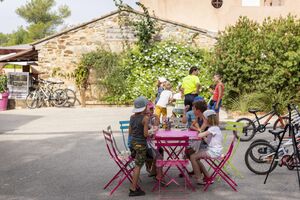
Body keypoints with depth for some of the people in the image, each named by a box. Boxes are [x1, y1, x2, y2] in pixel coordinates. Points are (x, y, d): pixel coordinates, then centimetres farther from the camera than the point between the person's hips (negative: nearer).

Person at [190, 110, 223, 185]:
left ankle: (199, 179, -7)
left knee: (193, 157, -14)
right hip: (211, 150, 11)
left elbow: (200, 135, -26)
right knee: (196, 158, 20)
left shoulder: (214, 128, -17)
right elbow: (207, 141, 14)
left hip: (214, 152, -11)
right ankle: (207, 176, 20)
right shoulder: (214, 128, 15)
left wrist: (200, 133, -5)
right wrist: (203, 135, 4)